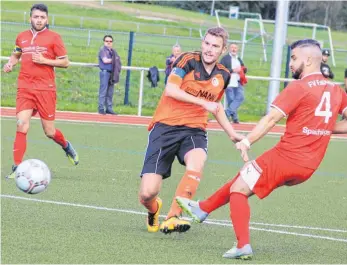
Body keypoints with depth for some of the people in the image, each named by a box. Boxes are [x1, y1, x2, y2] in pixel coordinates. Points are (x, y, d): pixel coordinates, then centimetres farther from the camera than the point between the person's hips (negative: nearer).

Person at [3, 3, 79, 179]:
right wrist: (10, 63, 7)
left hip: (45, 89, -2)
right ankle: (17, 168, -11)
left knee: (49, 132, 3)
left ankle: (66, 146, 37)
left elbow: (65, 62, 1)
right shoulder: (22, 37, 11)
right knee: (22, 126, -15)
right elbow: (16, 55, 29)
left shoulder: (53, 37, 0)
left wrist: (44, 60, -12)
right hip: (25, 89, 2)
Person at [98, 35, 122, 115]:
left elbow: (118, 60, 15)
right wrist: (113, 60, -1)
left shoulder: (113, 51, 19)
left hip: (112, 73, 7)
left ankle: (109, 108, 12)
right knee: (103, 91, -7)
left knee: (110, 92, 8)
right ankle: (101, 109, -4)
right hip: (105, 72, -7)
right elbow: (105, 60, -14)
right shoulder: (103, 50, -3)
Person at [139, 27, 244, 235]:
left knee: (196, 161, -36)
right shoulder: (188, 61, -7)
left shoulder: (223, 75, 10)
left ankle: (173, 218, -32)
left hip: (195, 130, 3)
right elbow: (171, 90, -20)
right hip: (166, 126, -3)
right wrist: (203, 102, -24)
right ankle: (154, 209, 27)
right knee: (147, 194, -12)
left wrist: (232, 134, 26)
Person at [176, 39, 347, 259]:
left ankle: (243, 245, -6)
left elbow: (271, 119, -18)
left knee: (238, 189, 6)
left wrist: (247, 141, -18)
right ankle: (203, 209, 35)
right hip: (309, 167, 8)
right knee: (243, 179, 24)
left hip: (285, 157, -8)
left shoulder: (299, 88, -12)